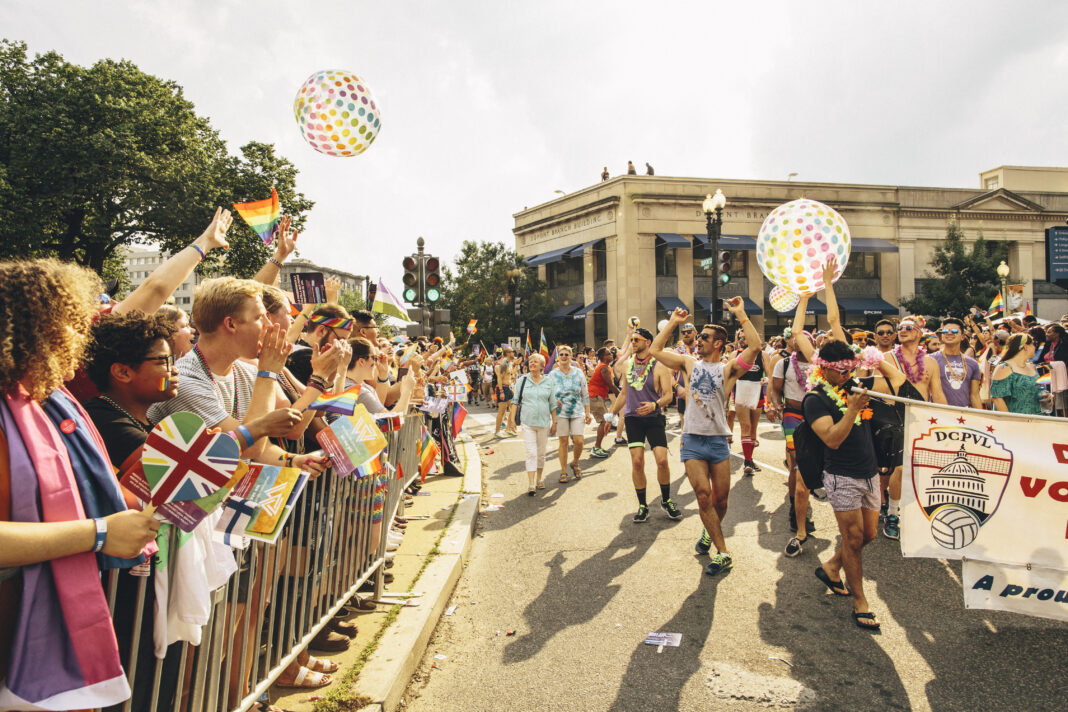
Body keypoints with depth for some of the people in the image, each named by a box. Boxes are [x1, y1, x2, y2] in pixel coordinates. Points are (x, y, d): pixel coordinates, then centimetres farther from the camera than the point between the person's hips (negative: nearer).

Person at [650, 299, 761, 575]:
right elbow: (655, 350, 7)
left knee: (721, 497, 7)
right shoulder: (689, 363, 7)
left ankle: (709, 532, 36)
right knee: (703, 495, -8)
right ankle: (722, 553, 1)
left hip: (718, 441, 0)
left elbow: (755, 347, -14)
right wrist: (673, 322, 6)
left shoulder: (727, 369, 0)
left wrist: (741, 315, -13)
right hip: (692, 441, 0)